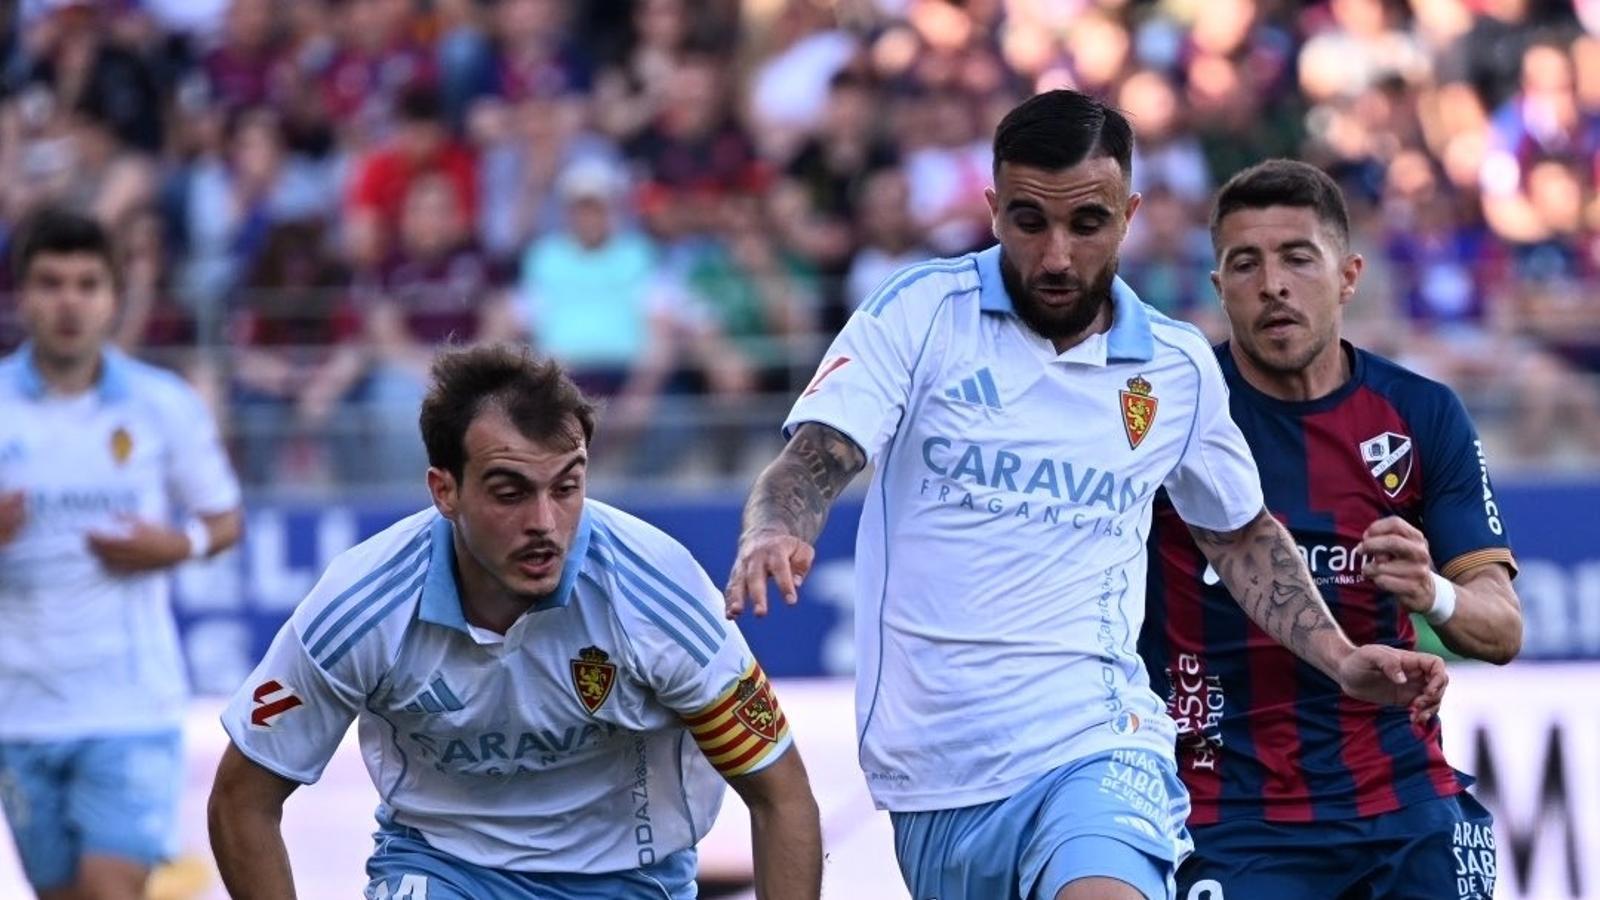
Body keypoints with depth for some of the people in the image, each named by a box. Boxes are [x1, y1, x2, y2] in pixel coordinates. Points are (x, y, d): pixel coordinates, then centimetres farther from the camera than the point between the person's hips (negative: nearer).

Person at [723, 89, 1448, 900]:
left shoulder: (1179, 369, 7)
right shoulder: (921, 312, 0)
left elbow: (1241, 536, 23)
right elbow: (813, 461, -10)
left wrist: (1341, 659, 10)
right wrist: (771, 534, -32)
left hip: (1093, 747, -1)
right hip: (933, 775, 1)